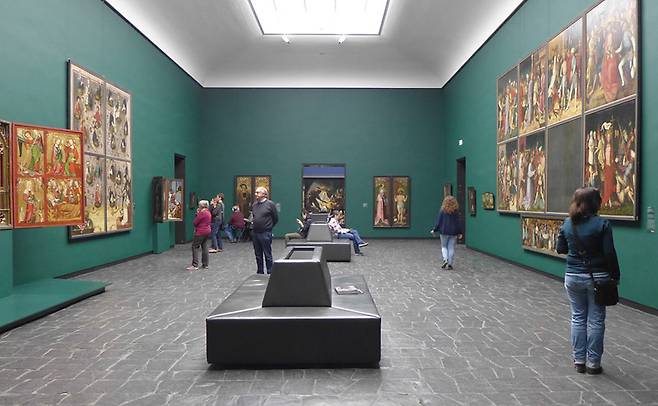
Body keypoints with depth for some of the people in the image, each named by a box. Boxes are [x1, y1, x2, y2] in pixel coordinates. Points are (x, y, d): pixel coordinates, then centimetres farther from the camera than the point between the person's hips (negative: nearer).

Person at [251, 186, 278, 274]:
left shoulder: (270, 204, -7)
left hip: (265, 234, -6)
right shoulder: (254, 204, 10)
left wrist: (268, 227, 6)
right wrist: (253, 223, 14)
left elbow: (276, 218, -1)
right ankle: (260, 272, 23)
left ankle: (270, 273, 8)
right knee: (258, 255, 13)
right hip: (254, 233, 6)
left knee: (267, 255, 1)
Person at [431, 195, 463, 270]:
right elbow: (458, 222, 0)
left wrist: (434, 230, 7)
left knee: (444, 246, 13)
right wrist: (459, 232, 6)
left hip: (444, 232, -1)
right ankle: (450, 264, 6)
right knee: (451, 248, 5)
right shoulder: (456, 211, -3)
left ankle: (445, 259, -9)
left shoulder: (442, 210, -5)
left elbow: (438, 221, -3)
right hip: (453, 232, 1)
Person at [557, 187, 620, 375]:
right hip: (597, 277, -3)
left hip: (573, 277, 3)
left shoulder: (567, 224, -1)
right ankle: (593, 363, 15)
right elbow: (609, 253, -12)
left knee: (578, 318, 13)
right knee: (596, 320, 8)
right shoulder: (602, 224, -13)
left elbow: (560, 249, 8)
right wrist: (615, 276, -2)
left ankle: (579, 361, 20)